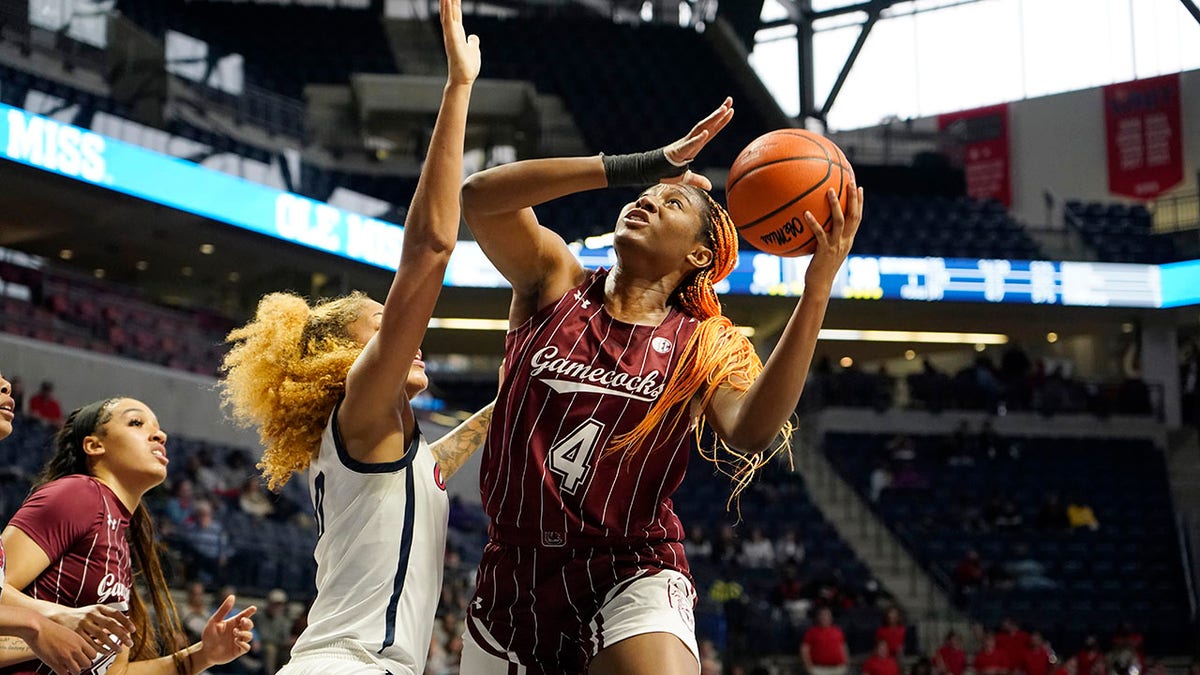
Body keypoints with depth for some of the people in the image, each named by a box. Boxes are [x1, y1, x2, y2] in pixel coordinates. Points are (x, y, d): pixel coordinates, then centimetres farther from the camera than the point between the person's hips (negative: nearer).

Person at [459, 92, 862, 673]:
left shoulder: (704, 346, 1)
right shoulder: (554, 282, 4)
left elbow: (750, 435, -21)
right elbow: (478, 196, -15)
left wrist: (815, 294, -30)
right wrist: (632, 167, -22)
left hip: (630, 576, -2)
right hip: (515, 575, 3)